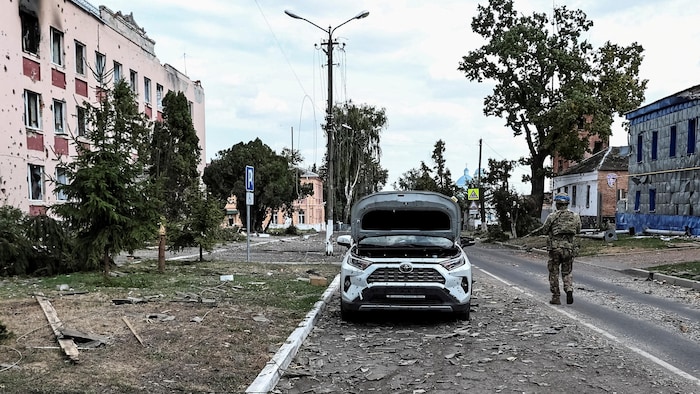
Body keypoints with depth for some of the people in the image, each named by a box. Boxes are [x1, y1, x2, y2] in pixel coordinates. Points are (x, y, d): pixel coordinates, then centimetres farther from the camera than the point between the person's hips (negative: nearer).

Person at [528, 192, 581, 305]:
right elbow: (578, 230, 13)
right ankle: (569, 290, -8)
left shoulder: (552, 216, -9)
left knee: (554, 273, 9)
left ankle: (556, 297, 12)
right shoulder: (575, 216, 2)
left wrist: (533, 232, 16)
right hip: (569, 248, 3)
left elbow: (544, 230, -2)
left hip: (555, 247, -3)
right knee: (567, 272, 15)